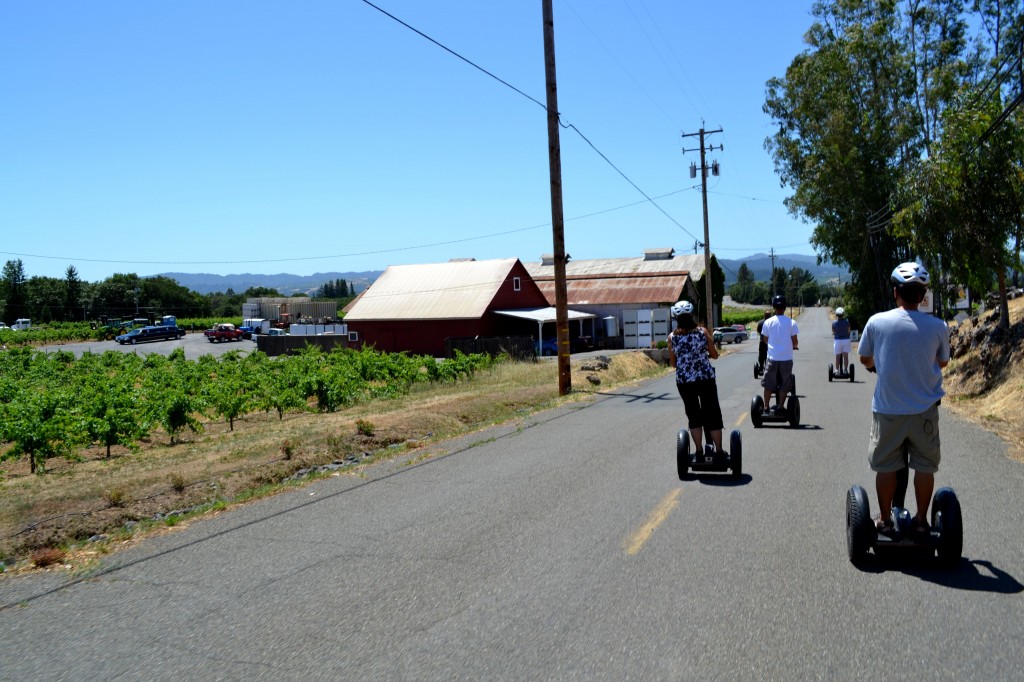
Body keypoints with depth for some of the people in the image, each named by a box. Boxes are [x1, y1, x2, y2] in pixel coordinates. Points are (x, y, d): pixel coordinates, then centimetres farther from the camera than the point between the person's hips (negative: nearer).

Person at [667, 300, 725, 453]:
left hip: (684, 381, 1)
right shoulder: (703, 331, -4)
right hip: (706, 379, -1)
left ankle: (699, 450, 15)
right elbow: (715, 355, 4)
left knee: (693, 415, 13)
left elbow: (673, 363, 4)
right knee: (713, 415, 10)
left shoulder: (672, 337, -2)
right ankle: (719, 450, 13)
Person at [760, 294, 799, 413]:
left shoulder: (768, 322, -3)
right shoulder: (791, 322, -6)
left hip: (772, 358, 1)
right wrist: (795, 346, 20)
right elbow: (795, 342, -3)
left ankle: (766, 407, 11)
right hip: (786, 358, -1)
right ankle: (780, 407, 10)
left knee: (768, 384, 10)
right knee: (784, 384, 11)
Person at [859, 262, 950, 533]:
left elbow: (865, 359, 4)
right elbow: (943, 362, 9)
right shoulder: (938, 327, -8)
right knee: (925, 466, 15)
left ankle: (884, 519, 21)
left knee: (886, 466, 12)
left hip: (887, 408, -1)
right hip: (924, 409, 1)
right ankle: (921, 520, 24)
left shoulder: (876, 322, -10)